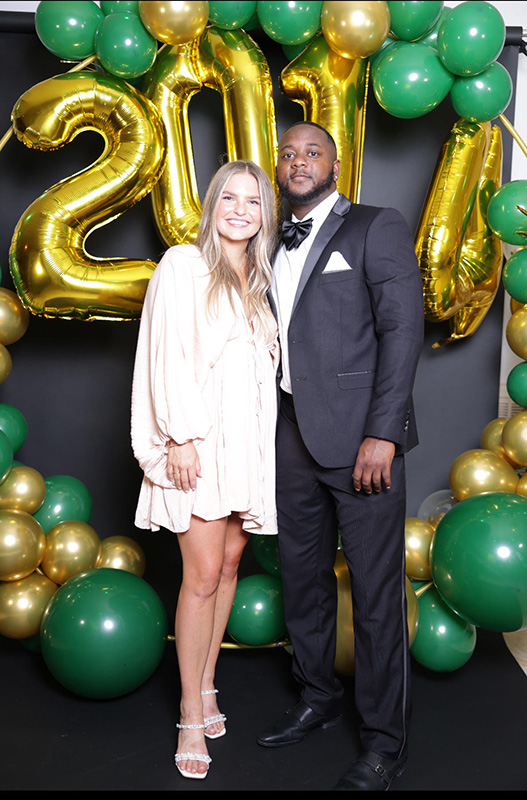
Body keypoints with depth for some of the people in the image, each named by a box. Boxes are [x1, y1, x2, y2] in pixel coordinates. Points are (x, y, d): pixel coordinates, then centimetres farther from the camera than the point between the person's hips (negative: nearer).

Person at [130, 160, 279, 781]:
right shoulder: (183, 265, -3)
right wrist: (180, 436, -15)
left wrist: (264, 441, 11)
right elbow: (168, 354, -9)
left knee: (229, 565, 10)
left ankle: (206, 683, 26)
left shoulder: (258, 281, 16)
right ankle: (193, 714, 7)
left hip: (248, 437, 6)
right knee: (203, 576, -5)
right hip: (199, 436, -6)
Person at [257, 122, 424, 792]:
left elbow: (402, 329, -10)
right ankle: (318, 698, 36)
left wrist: (381, 433, -17)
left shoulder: (377, 228, -2)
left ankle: (383, 741, 15)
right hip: (293, 435, 6)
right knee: (302, 574, 16)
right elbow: (276, 342, 16)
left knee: (375, 590, 0)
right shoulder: (275, 247, 16)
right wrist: (270, 429, 7)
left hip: (359, 435, -6)